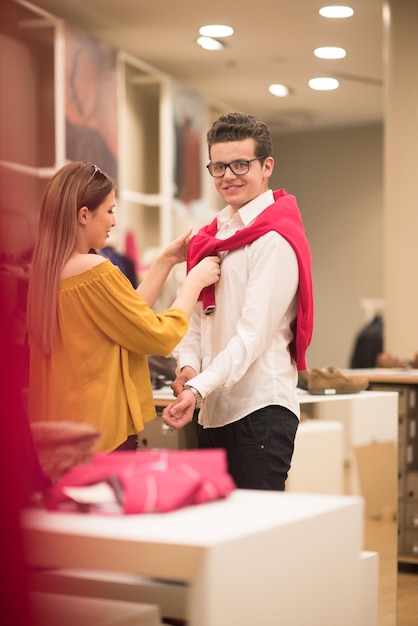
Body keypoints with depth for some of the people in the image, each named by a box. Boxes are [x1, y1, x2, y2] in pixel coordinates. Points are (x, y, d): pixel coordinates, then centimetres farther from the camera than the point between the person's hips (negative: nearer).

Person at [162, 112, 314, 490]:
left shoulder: (275, 239, -9)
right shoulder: (212, 235, 15)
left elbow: (254, 333, -17)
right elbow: (197, 315, 13)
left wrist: (198, 389, -25)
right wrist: (188, 366, -7)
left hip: (260, 409, -8)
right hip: (213, 412, 8)